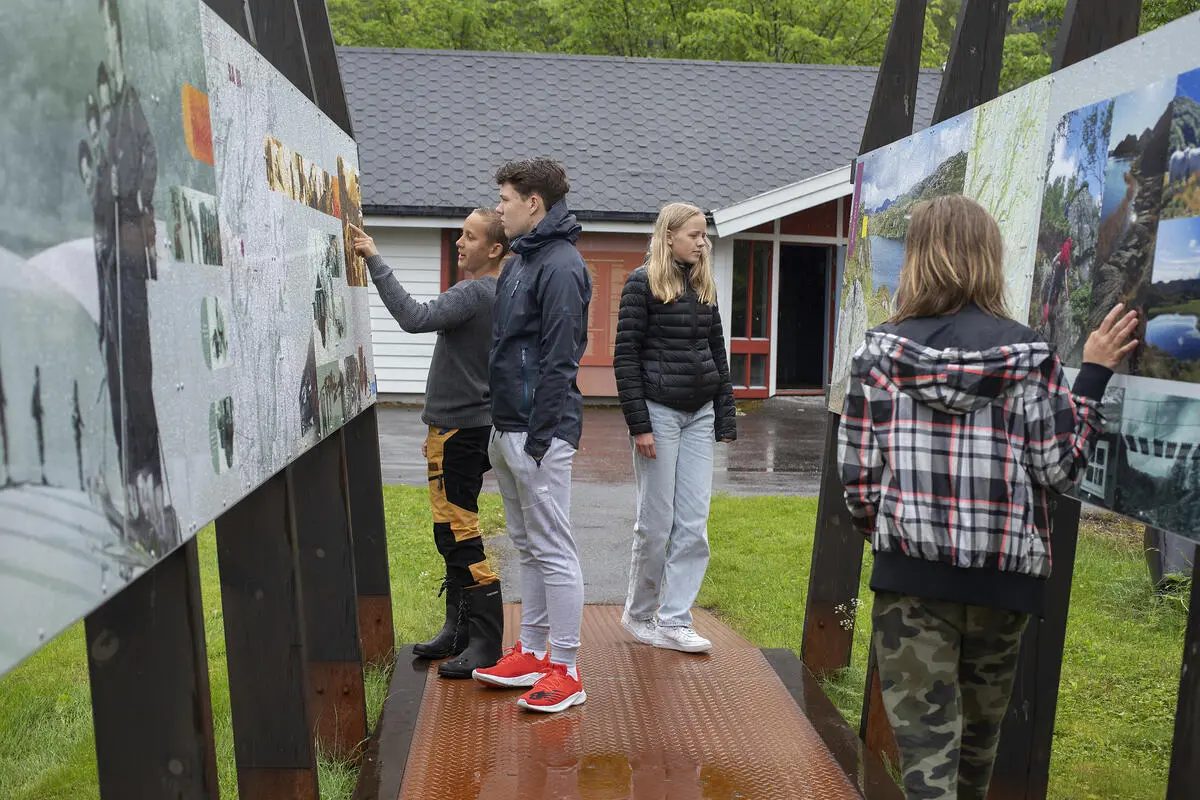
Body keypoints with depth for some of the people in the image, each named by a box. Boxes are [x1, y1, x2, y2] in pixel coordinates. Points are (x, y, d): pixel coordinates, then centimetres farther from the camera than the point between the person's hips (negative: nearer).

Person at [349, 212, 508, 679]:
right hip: (471, 426, 10)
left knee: (459, 537, -7)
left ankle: (486, 645, 0)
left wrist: (375, 260, -24)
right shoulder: (496, 294, 15)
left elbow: (415, 317, -29)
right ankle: (458, 631, 24)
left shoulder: (474, 293, -16)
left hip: (460, 431, -10)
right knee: (453, 535, 15)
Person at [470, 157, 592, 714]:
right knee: (527, 547, 16)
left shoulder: (560, 265, -13)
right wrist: (503, 429, 18)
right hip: (508, 429, 10)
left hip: (539, 433, -10)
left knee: (553, 551, -3)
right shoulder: (521, 260, 18)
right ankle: (532, 653, 28)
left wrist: (541, 434, -21)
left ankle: (565, 672, 8)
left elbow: (560, 358, -19)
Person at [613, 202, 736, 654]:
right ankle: (638, 614, 21)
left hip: (700, 414, 6)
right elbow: (626, 355, -9)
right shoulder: (643, 283, -5)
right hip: (659, 412, -6)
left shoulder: (704, 286, 12)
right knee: (656, 523, 2)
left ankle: (674, 620, 12)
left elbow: (718, 353, 15)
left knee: (694, 524, 3)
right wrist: (639, 424, -14)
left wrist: (726, 417, 10)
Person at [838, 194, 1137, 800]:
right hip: (1002, 576, 2)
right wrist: (1093, 376, 8)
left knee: (926, 746, 4)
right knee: (978, 733, 25)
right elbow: (1059, 467, -4)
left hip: (910, 575, -2)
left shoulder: (879, 353, -6)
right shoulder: (1027, 355, -5)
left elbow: (858, 475, -7)